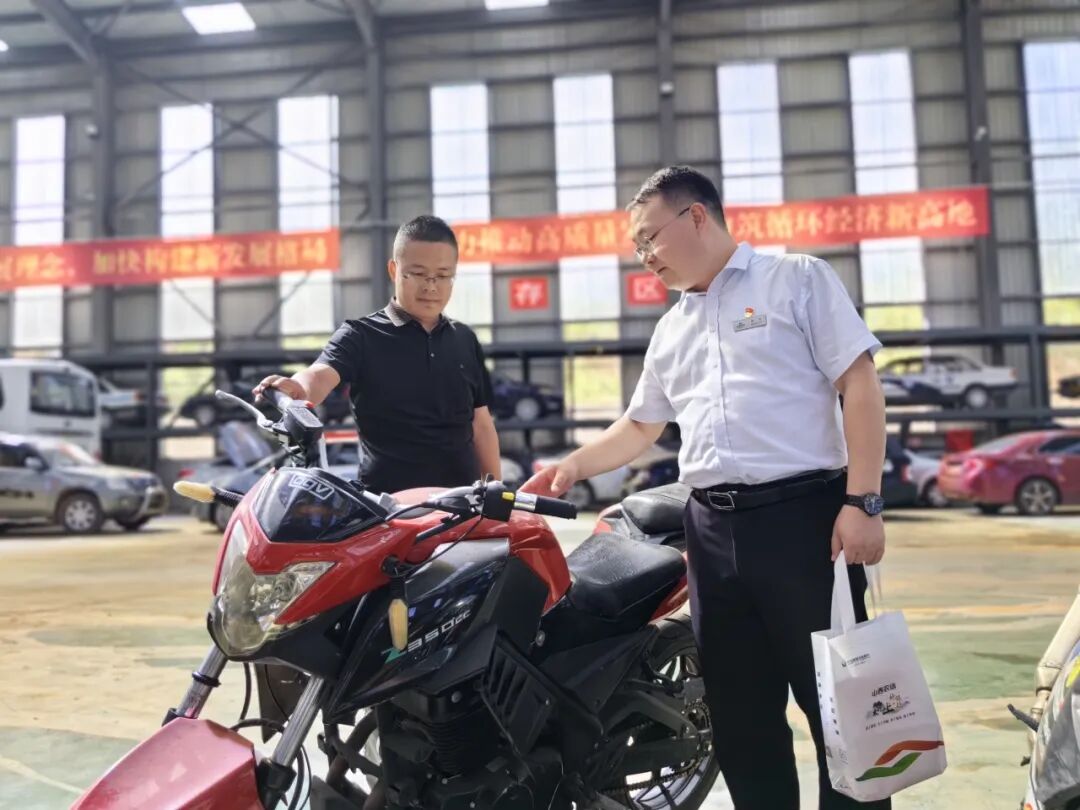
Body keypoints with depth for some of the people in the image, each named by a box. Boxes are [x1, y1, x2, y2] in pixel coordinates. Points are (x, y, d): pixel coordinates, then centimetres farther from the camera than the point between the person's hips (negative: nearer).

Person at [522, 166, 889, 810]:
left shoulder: (797, 279, 2)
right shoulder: (672, 330, 20)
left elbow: (860, 385, -6)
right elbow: (641, 425, 27)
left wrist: (863, 501, -14)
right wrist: (574, 466, 14)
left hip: (803, 514, -6)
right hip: (712, 530, 6)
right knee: (740, 715, 11)